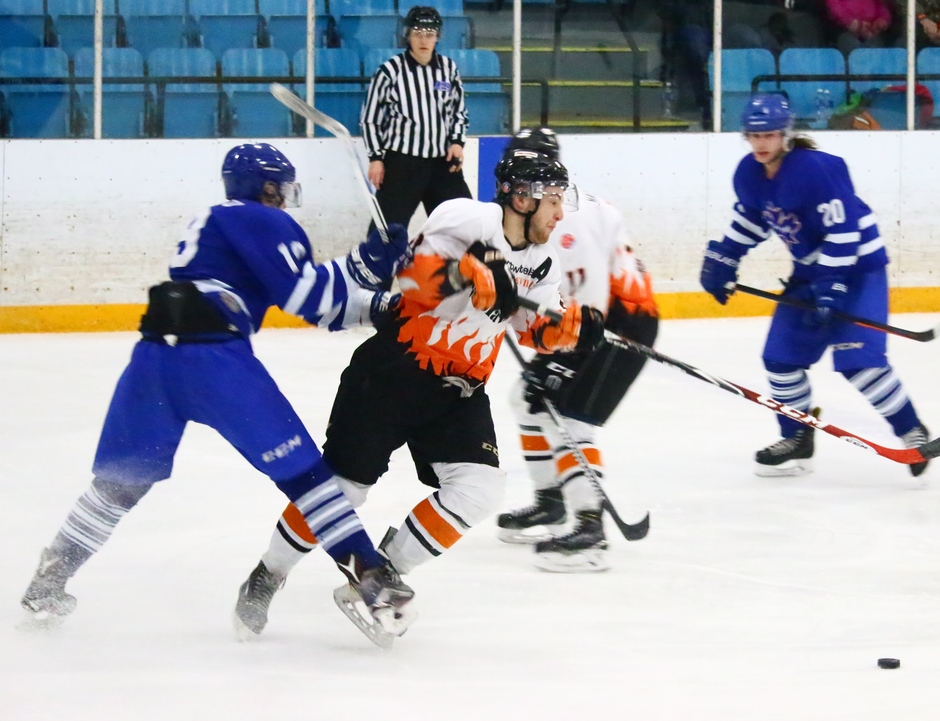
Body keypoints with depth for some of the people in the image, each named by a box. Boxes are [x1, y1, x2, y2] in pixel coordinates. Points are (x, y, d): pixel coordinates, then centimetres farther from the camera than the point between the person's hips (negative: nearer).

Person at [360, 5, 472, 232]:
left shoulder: (448, 68, 4)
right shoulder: (390, 71, -8)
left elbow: (459, 110, 16)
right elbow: (370, 118, -2)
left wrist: (456, 141, 1)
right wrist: (376, 158, -6)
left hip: (441, 162, 4)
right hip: (401, 162, -4)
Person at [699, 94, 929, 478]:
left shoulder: (815, 169, -27)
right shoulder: (748, 173, -3)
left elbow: (843, 230, -27)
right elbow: (750, 219, 17)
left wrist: (830, 288, -29)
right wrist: (720, 260, 11)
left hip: (857, 265, -8)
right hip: (811, 269, 8)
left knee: (857, 360, -18)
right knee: (781, 356, 7)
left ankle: (912, 432, -3)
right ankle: (797, 440, 22)